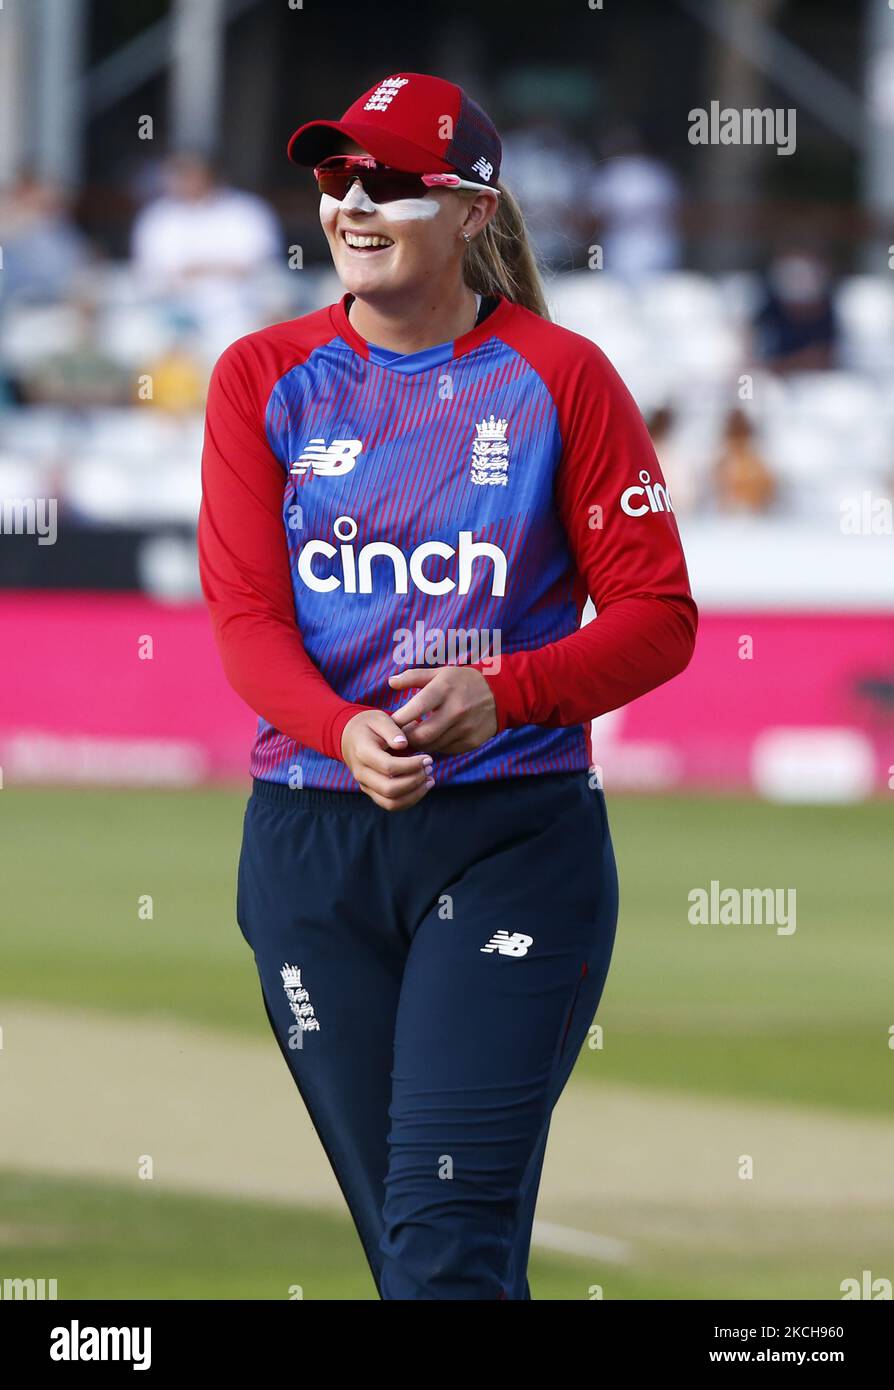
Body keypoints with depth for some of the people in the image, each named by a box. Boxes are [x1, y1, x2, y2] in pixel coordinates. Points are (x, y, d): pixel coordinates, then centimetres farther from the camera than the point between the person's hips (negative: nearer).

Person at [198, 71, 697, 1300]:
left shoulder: (558, 378, 0)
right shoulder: (266, 378, 7)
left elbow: (658, 619, -1)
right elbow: (245, 615, 0)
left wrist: (501, 695, -20)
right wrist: (347, 733, -21)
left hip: (515, 837, -3)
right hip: (313, 838, 3)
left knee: (450, 1228, -16)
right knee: (396, 1229, 8)